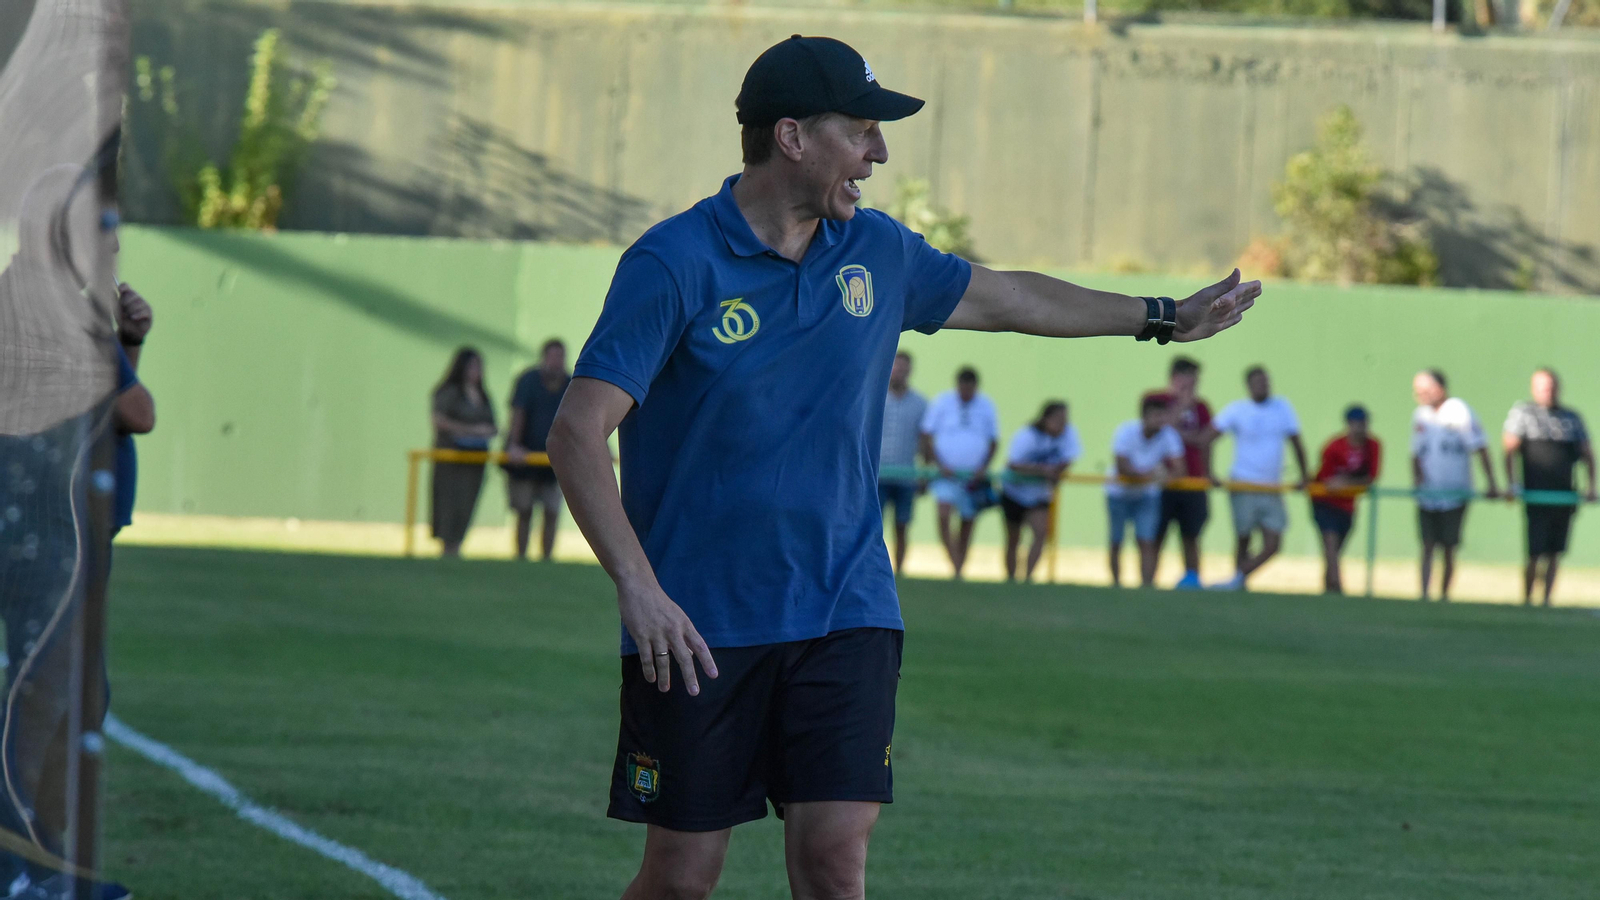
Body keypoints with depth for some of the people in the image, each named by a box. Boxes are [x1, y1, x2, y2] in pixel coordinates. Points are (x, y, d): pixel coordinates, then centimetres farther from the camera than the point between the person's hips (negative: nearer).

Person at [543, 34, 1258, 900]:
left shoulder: (876, 251, 9)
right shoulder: (673, 264, -11)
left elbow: (1003, 296, 28)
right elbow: (578, 432, -16)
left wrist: (1163, 317, 35)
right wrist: (638, 588, -27)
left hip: (844, 613, 4)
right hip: (696, 626, -4)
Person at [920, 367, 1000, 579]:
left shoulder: (986, 406, 4)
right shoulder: (941, 403, -1)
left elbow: (993, 442, 11)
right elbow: (927, 436, 1)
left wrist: (983, 468, -5)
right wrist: (939, 465, -10)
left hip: (974, 475, 2)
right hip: (946, 473, -2)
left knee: (967, 523, 6)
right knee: (944, 515, -22)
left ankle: (959, 571, 17)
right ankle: (955, 566, -20)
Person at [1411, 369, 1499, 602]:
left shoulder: (1459, 411, -5)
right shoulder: (1419, 416, 10)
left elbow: (1480, 448, -5)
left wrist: (1491, 484, -9)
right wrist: (1417, 480, -2)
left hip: (1454, 493, -3)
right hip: (1427, 493, 3)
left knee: (1448, 548, 0)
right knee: (1428, 545, -5)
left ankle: (1444, 594, 11)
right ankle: (1424, 594, -10)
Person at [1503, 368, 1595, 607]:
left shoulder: (1571, 417, 15)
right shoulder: (1523, 413, 5)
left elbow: (1587, 453, 16)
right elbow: (1509, 448, -2)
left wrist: (1591, 486, 3)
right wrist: (1511, 484, -14)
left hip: (1565, 496, 4)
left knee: (1554, 553, 4)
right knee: (1535, 552, -8)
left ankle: (1547, 599, 10)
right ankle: (1527, 599, 2)